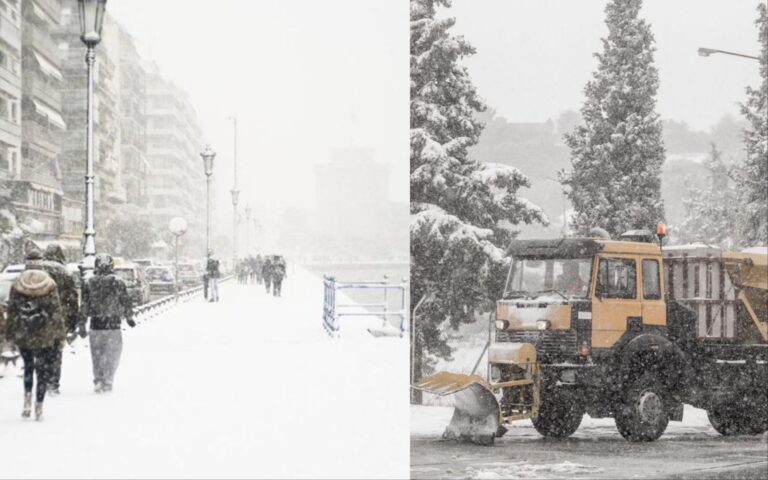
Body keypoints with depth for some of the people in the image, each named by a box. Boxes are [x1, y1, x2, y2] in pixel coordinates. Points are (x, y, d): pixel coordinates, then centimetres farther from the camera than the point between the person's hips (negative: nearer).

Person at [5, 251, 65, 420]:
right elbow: (56, 311, -4)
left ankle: (27, 398, 5)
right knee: (43, 370, 6)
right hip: (45, 336, -2)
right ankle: (39, 407, 4)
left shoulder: (17, 285, -1)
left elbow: (12, 310, 2)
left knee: (28, 366, 21)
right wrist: (58, 333, 2)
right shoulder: (49, 285, -5)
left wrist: (10, 333, 9)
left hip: (23, 336, 2)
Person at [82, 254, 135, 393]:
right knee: (112, 354, 6)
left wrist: (83, 319, 15)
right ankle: (107, 383, 3)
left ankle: (98, 381, 11)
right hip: (113, 324, -2)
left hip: (95, 324, 2)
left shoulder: (90, 282, -2)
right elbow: (126, 302, 0)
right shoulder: (118, 282, -6)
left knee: (97, 354, 13)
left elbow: (85, 303, 3)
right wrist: (129, 318, 13)